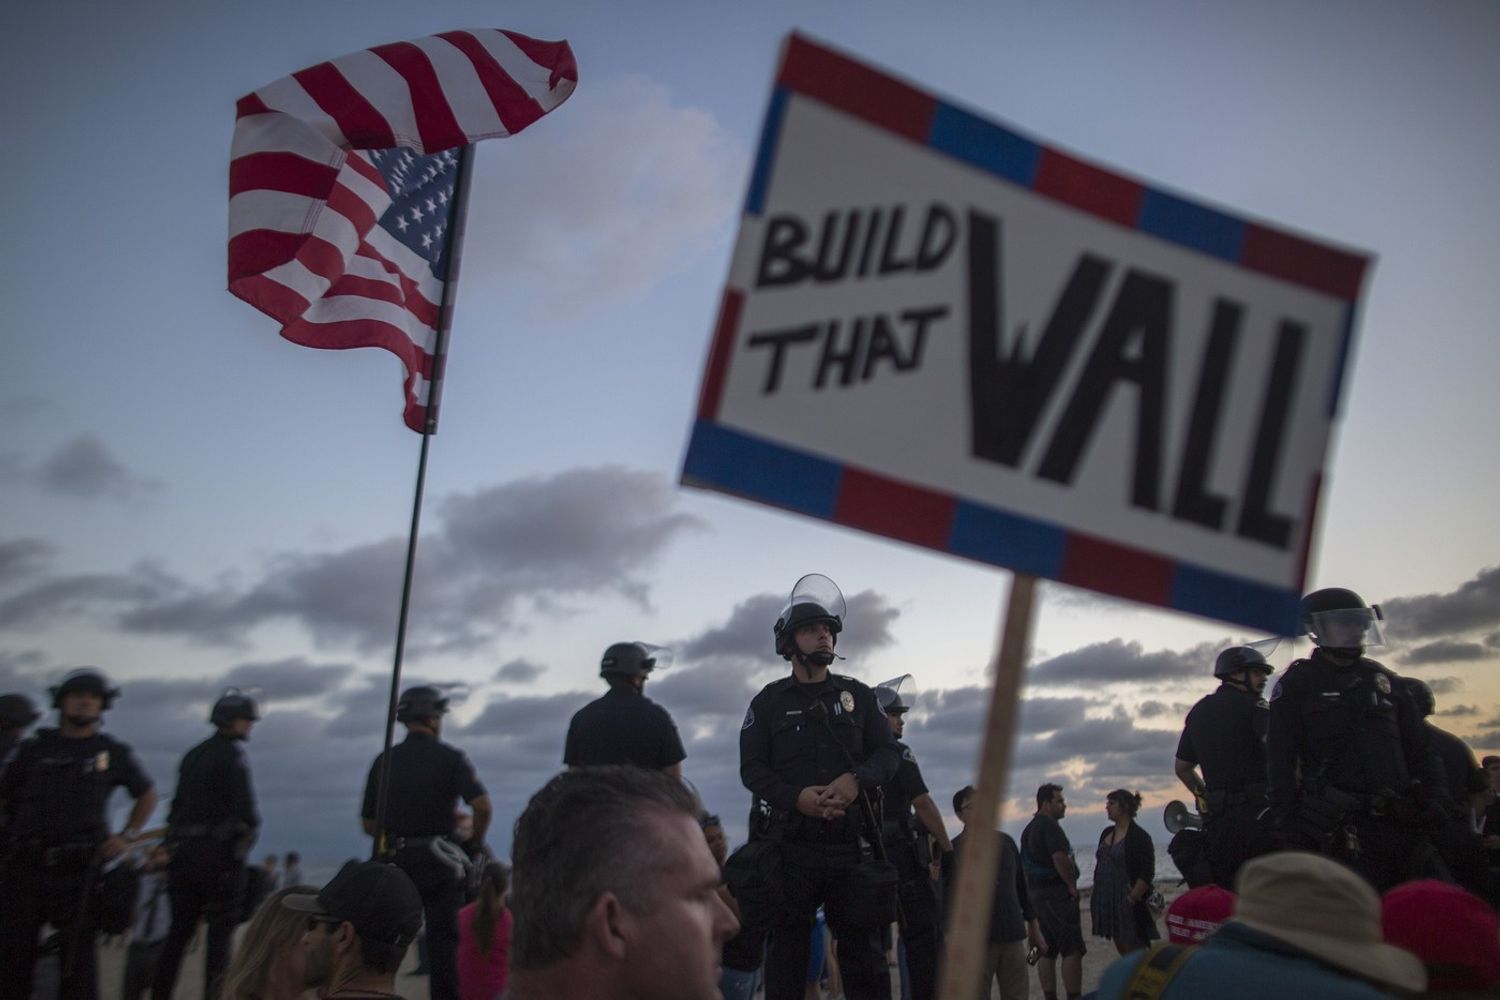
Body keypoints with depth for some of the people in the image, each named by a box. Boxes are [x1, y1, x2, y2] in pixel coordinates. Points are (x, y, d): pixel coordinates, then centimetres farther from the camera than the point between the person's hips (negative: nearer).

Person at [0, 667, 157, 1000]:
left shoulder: (114, 753, 6)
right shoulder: (33, 748, 8)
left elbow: (147, 795, 17)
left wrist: (127, 836, 5)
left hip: (80, 871, -1)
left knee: (78, 957, 2)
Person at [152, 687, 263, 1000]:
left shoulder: (193, 755, 15)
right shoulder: (232, 754, -10)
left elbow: (177, 806, 16)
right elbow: (246, 810, -17)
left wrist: (173, 844, 20)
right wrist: (249, 832, 2)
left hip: (185, 850, 7)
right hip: (219, 853, -7)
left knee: (180, 928, 13)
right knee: (221, 929, 0)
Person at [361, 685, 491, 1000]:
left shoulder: (384, 760, 5)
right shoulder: (450, 757, -7)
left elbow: (368, 824, 8)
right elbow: (482, 805, -20)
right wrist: (475, 841, -4)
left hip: (393, 858, 3)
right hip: (437, 859, -3)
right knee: (442, 938, 6)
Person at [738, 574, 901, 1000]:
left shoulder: (857, 695, 13)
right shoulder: (769, 701, 7)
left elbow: (888, 753, 7)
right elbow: (752, 769, 1)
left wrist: (857, 779, -15)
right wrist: (796, 796, -17)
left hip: (852, 844, 2)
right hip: (793, 845, -1)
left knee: (864, 951, 5)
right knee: (788, 949, 2)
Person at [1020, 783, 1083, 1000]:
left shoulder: (1029, 828, 18)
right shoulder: (1049, 825, -12)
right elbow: (1060, 858, -23)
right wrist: (1072, 885, -12)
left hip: (1036, 893, 9)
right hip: (1057, 893, -9)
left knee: (1047, 952, 10)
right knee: (1072, 950, -8)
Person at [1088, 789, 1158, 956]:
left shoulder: (1139, 837, -10)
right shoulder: (1106, 833, 12)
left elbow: (1147, 874, -15)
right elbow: (1099, 866, 17)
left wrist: (1131, 899, -18)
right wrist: (1096, 896, 10)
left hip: (1128, 905, -7)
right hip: (1107, 902, 7)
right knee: (1122, 951, 13)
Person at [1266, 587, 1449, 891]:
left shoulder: (1381, 678, 17)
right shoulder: (1297, 684, 1)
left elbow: (1419, 748, 21)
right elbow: (1280, 760, -4)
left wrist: (1432, 797, 8)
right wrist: (1287, 820, -10)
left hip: (1401, 819, 6)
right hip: (1339, 826, -5)